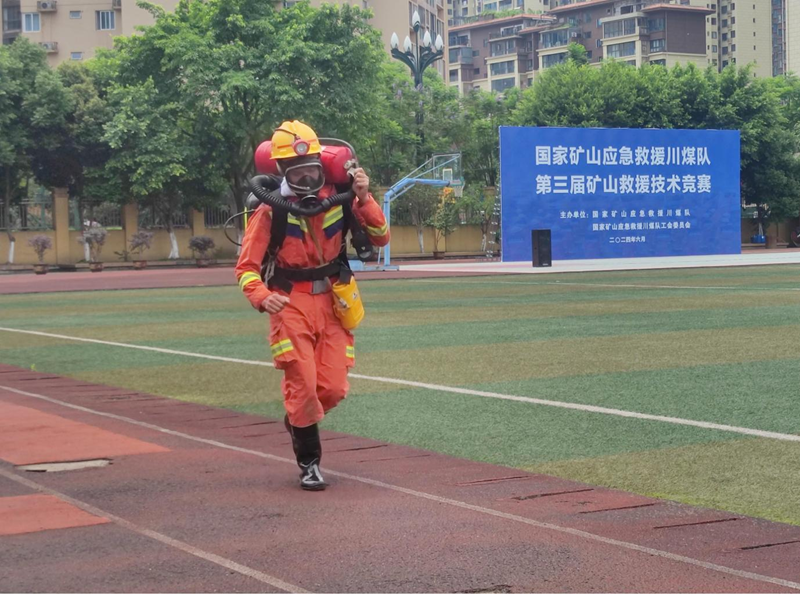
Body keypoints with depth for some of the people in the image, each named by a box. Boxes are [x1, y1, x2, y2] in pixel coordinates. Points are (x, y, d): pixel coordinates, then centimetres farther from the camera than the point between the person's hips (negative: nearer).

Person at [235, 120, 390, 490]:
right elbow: (247, 267, -12)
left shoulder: (337, 198, -1)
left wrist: (363, 199, -15)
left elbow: (380, 238, -2)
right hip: (291, 304, -3)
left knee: (334, 388, 2)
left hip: (331, 303, 3)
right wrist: (261, 296, -32)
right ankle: (309, 463, 14)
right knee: (303, 386, -5)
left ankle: (298, 419, 36)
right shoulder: (271, 210, -11)